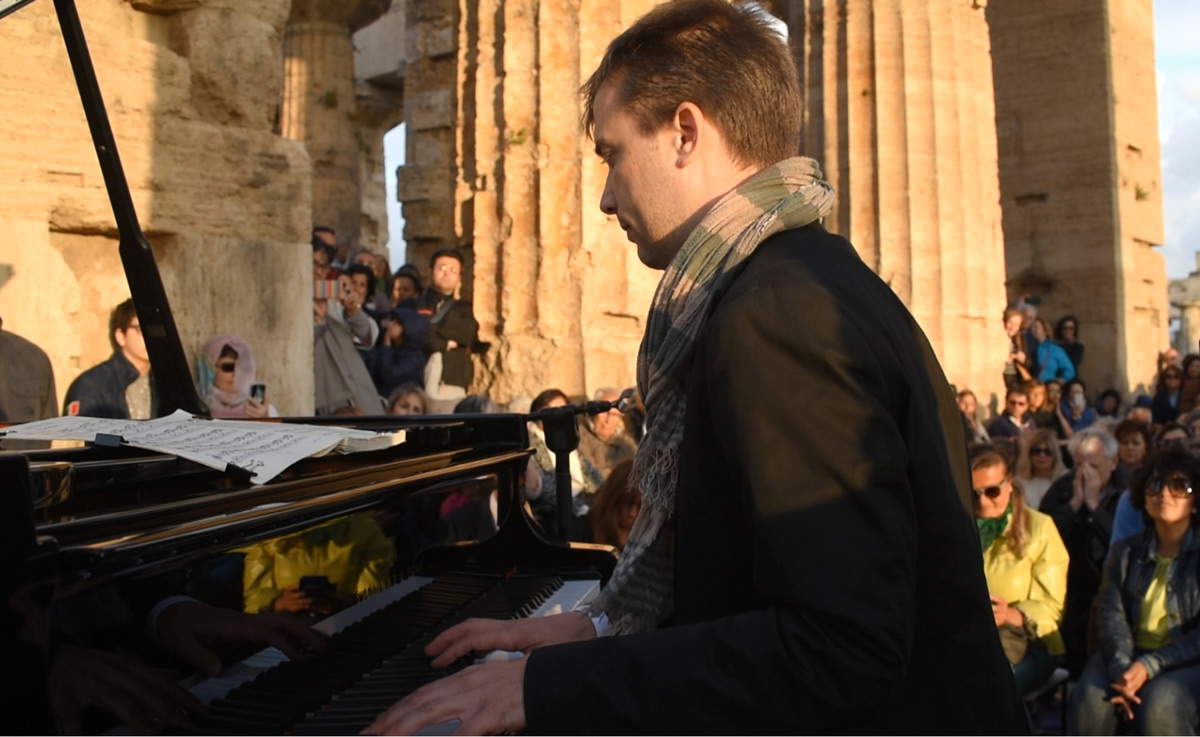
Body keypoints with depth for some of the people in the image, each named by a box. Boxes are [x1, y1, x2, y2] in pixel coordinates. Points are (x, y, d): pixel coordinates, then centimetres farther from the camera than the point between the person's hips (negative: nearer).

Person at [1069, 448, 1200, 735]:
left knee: (1159, 704, -34)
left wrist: (1149, 666, -21)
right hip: (1129, 656, 3)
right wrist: (1120, 666, -20)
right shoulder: (1125, 551, 15)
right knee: (1088, 698, -27)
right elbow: (1111, 614, 1)